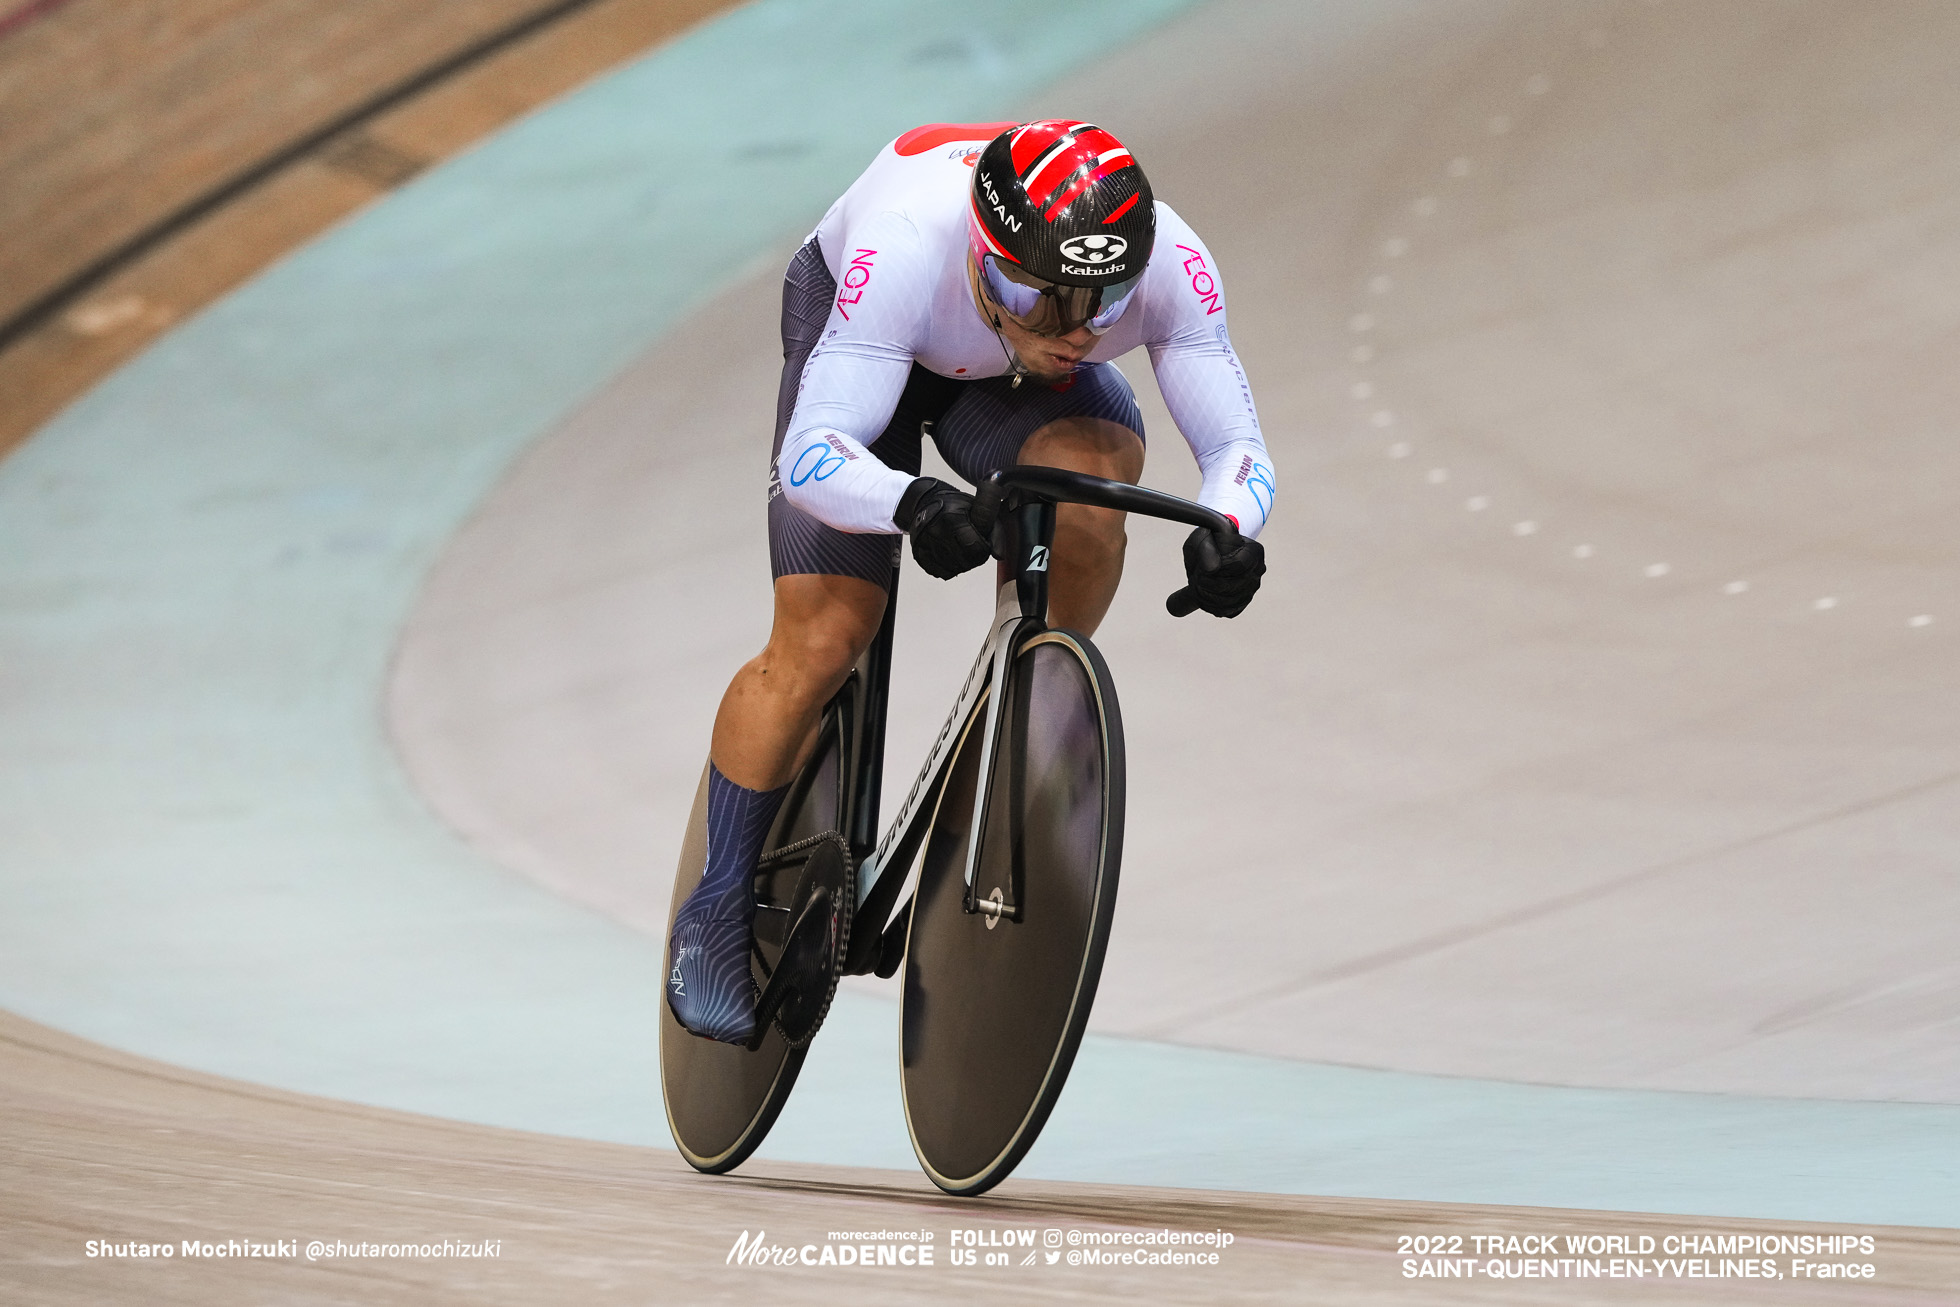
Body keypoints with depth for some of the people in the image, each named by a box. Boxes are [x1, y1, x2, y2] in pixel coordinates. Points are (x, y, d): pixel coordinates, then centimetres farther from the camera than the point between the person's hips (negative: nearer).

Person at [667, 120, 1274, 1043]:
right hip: (852, 324, -2)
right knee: (821, 640, -13)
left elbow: (1236, 446, -30)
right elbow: (812, 454, -44)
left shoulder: (1171, 267, -36)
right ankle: (718, 910, 7)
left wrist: (1228, 531, -53)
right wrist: (913, 504, -64)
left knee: (1096, 476, -32)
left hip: (1011, 380, 2)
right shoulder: (907, 248, -43)